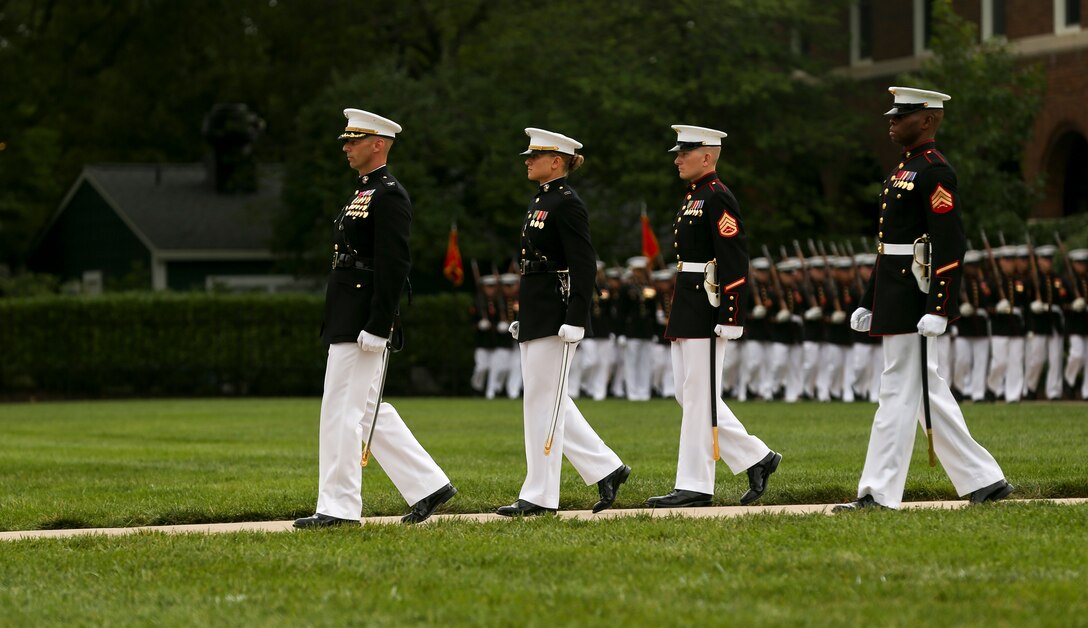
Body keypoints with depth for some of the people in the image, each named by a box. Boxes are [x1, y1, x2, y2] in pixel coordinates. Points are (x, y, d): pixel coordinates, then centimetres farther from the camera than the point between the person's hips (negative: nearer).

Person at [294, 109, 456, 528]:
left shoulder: (389, 196, -12)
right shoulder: (364, 194, 19)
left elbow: (394, 268, -19)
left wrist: (377, 328, -22)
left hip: (362, 324, -10)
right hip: (346, 323, 10)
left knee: (342, 413, -7)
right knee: (371, 413, 12)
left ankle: (339, 508, -2)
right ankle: (429, 486, 16)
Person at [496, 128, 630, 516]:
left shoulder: (568, 204, -12)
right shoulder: (540, 200, 17)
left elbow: (585, 267, -17)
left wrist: (575, 321, -22)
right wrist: (523, 318, 21)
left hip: (556, 317, -10)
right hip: (536, 316, 10)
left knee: (543, 402, -6)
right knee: (550, 404, 11)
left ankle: (540, 495, -1)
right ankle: (607, 469, 18)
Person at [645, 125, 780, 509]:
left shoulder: (718, 199, -12)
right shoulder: (693, 198, 18)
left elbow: (735, 261, -18)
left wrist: (730, 318, -22)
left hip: (707, 312, -10)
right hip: (687, 308, 10)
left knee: (699, 396, -6)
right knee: (689, 395, 10)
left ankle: (695, 486, -3)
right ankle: (756, 458, 16)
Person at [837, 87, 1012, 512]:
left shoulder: (934, 172, -12)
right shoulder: (905, 170, 18)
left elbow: (951, 244, -19)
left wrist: (938, 310, -23)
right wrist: (867, 303, 22)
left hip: (912, 301, -10)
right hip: (894, 299, 10)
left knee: (898, 393, -7)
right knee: (928, 394, 11)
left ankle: (879, 493, -5)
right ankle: (985, 480, 16)